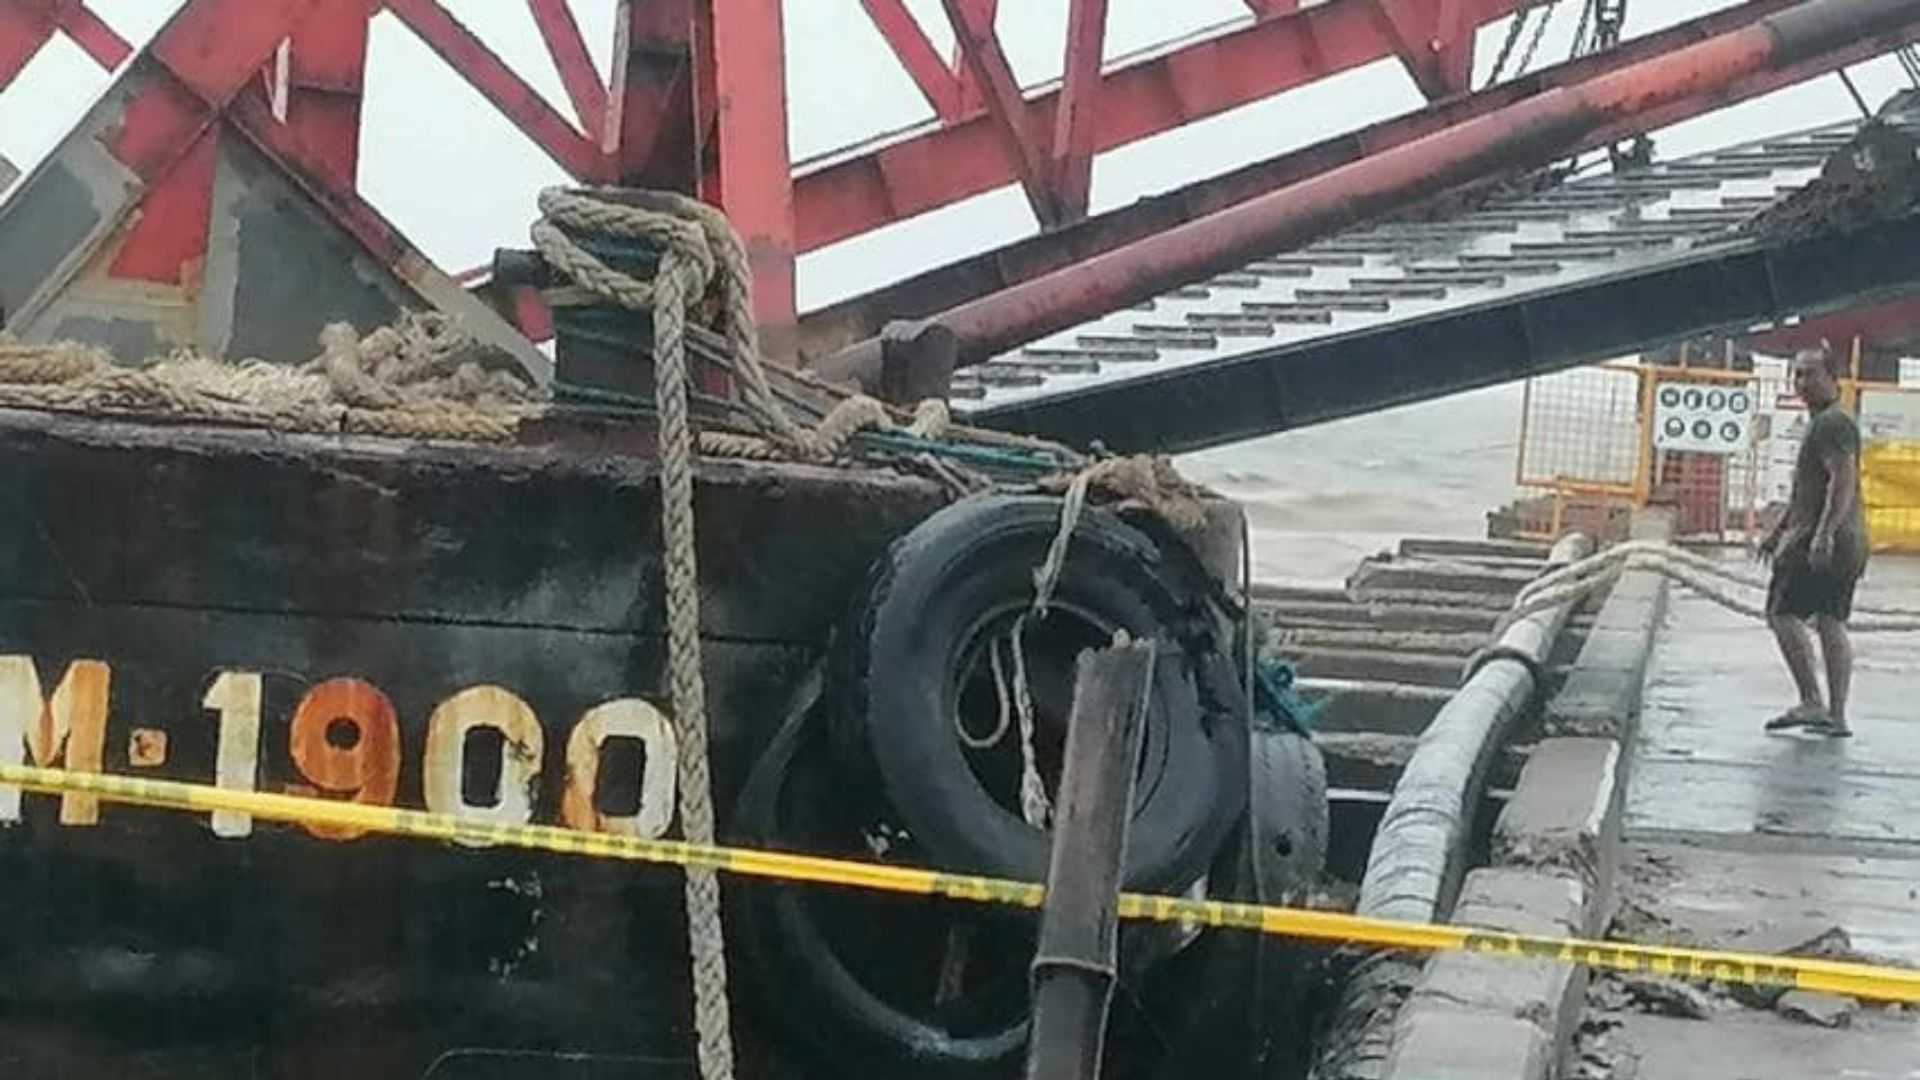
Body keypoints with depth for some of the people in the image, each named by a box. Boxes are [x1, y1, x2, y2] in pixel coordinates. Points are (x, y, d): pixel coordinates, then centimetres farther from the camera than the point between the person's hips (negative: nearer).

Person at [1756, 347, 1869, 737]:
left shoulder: (1832, 424, -12)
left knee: (1783, 614, -8)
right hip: (1847, 544, 10)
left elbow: (1844, 480, -24)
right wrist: (1778, 529, 33)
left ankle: (1812, 704, -12)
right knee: (1831, 624, 8)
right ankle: (1836, 716, 7)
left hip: (1819, 541, -10)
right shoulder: (1822, 423, 22)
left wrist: (1824, 533, -31)